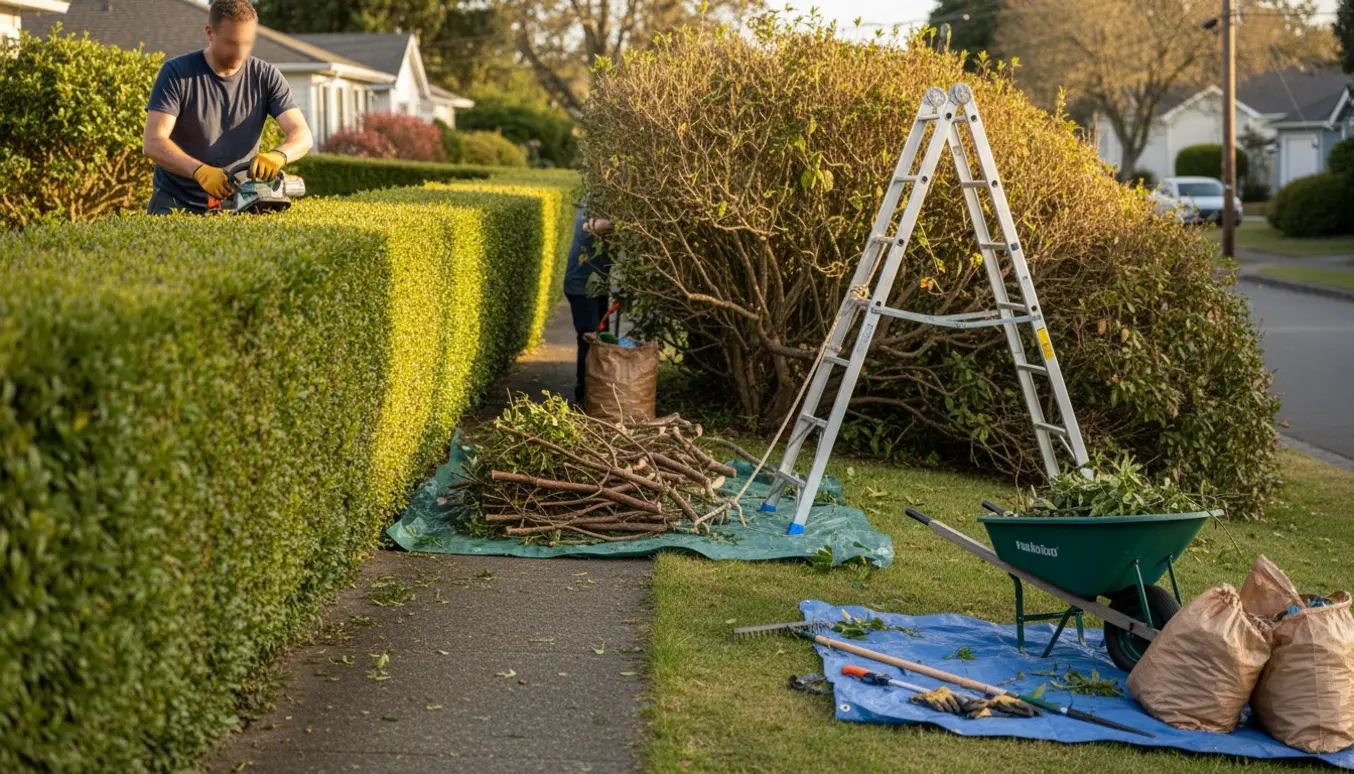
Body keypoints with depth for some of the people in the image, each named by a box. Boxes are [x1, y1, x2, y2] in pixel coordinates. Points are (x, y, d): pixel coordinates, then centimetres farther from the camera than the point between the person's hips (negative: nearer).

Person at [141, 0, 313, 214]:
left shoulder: (266, 77, 0)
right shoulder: (177, 73, -7)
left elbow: (302, 135, -7)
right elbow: (152, 143, -15)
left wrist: (278, 155, -31)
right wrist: (200, 171, -32)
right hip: (176, 203, -2)